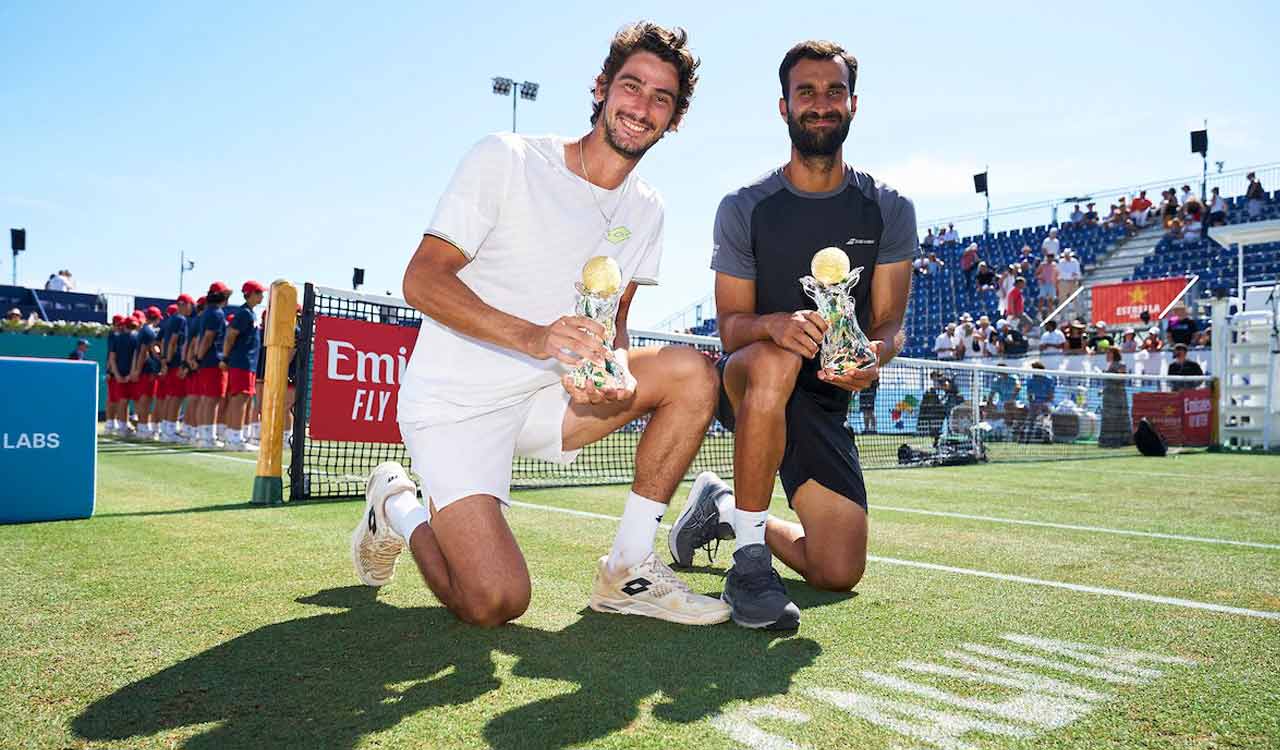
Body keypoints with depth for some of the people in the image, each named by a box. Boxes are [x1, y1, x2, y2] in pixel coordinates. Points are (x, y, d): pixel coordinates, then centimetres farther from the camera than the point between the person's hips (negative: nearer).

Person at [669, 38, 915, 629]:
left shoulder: (889, 210, 0)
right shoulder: (744, 208, -7)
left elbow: (890, 322, -4)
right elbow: (731, 327, -10)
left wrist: (876, 353, -29)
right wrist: (774, 324, -35)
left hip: (827, 398, 3)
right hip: (746, 382, -3)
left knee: (839, 575, -4)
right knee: (775, 361, -42)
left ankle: (726, 507, 24)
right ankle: (750, 560, -28)